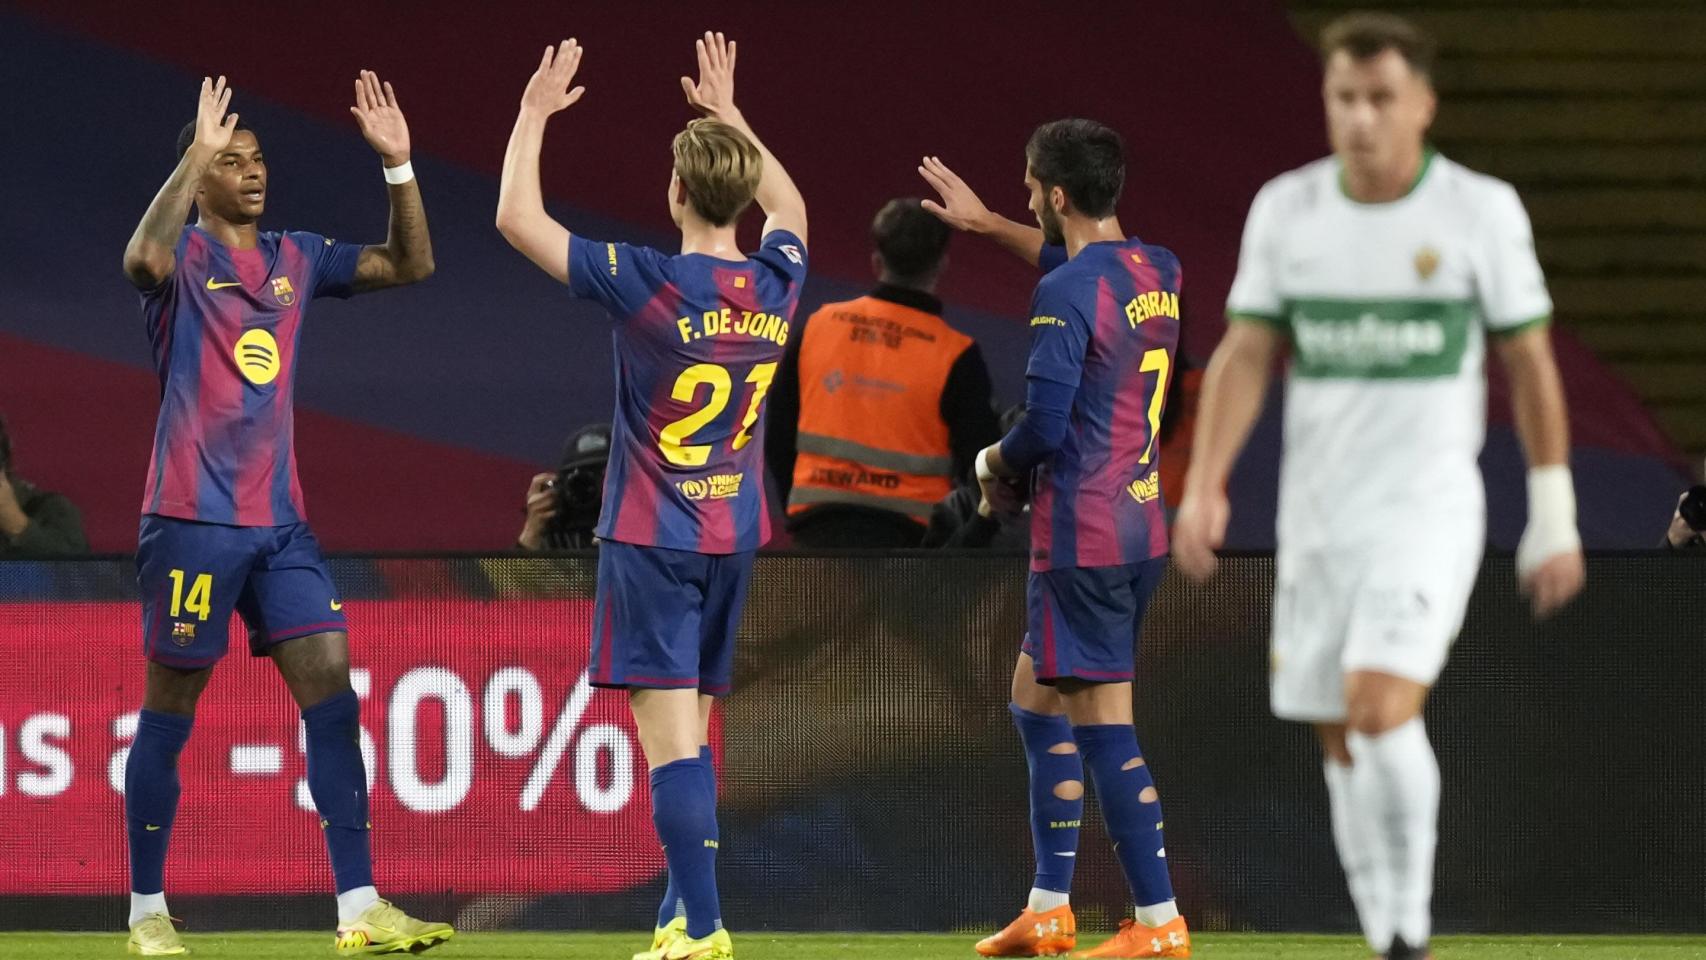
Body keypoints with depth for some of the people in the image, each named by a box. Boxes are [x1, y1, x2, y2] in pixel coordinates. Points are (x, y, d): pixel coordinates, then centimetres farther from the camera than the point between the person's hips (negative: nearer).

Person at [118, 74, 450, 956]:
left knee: (330, 692, -4)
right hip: (194, 519, -5)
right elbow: (145, 259, -31)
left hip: (279, 519, 5)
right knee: (170, 711, 1)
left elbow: (410, 264, 13)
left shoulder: (295, 259, 12)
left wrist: (397, 162, 1)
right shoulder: (183, 255, -6)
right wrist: (196, 154, -33)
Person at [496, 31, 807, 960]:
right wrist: (728, 115, 30)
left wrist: (535, 113, 2)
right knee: (690, 735, 14)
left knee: (670, 736, -9)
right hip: (735, 538, 6)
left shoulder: (648, 285, -16)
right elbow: (789, 207, 26)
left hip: (652, 541, -6)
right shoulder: (776, 285, 1)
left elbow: (516, 218, -10)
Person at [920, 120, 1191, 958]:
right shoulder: (1159, 273, 10)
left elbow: (1044, 425, -20)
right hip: (1143, 529, 9)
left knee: (1105, 731, -5)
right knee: (1035, 701, 19)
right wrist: (986, 223, 42)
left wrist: (995, 463, 1)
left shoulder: (1066, 295, -16)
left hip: (1082, 537, -9)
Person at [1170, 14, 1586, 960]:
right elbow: (1244, 356, 2)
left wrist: (1554, 519, 1)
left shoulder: (1482, 210, -5)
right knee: (1344, 745, 7)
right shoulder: (1285, 208, 2)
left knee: (1380, 710, -22)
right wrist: (1203, 486, -11)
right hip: (1316, 516, 4)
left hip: (1429, 509, -4)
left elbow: (1531, 362, 1)